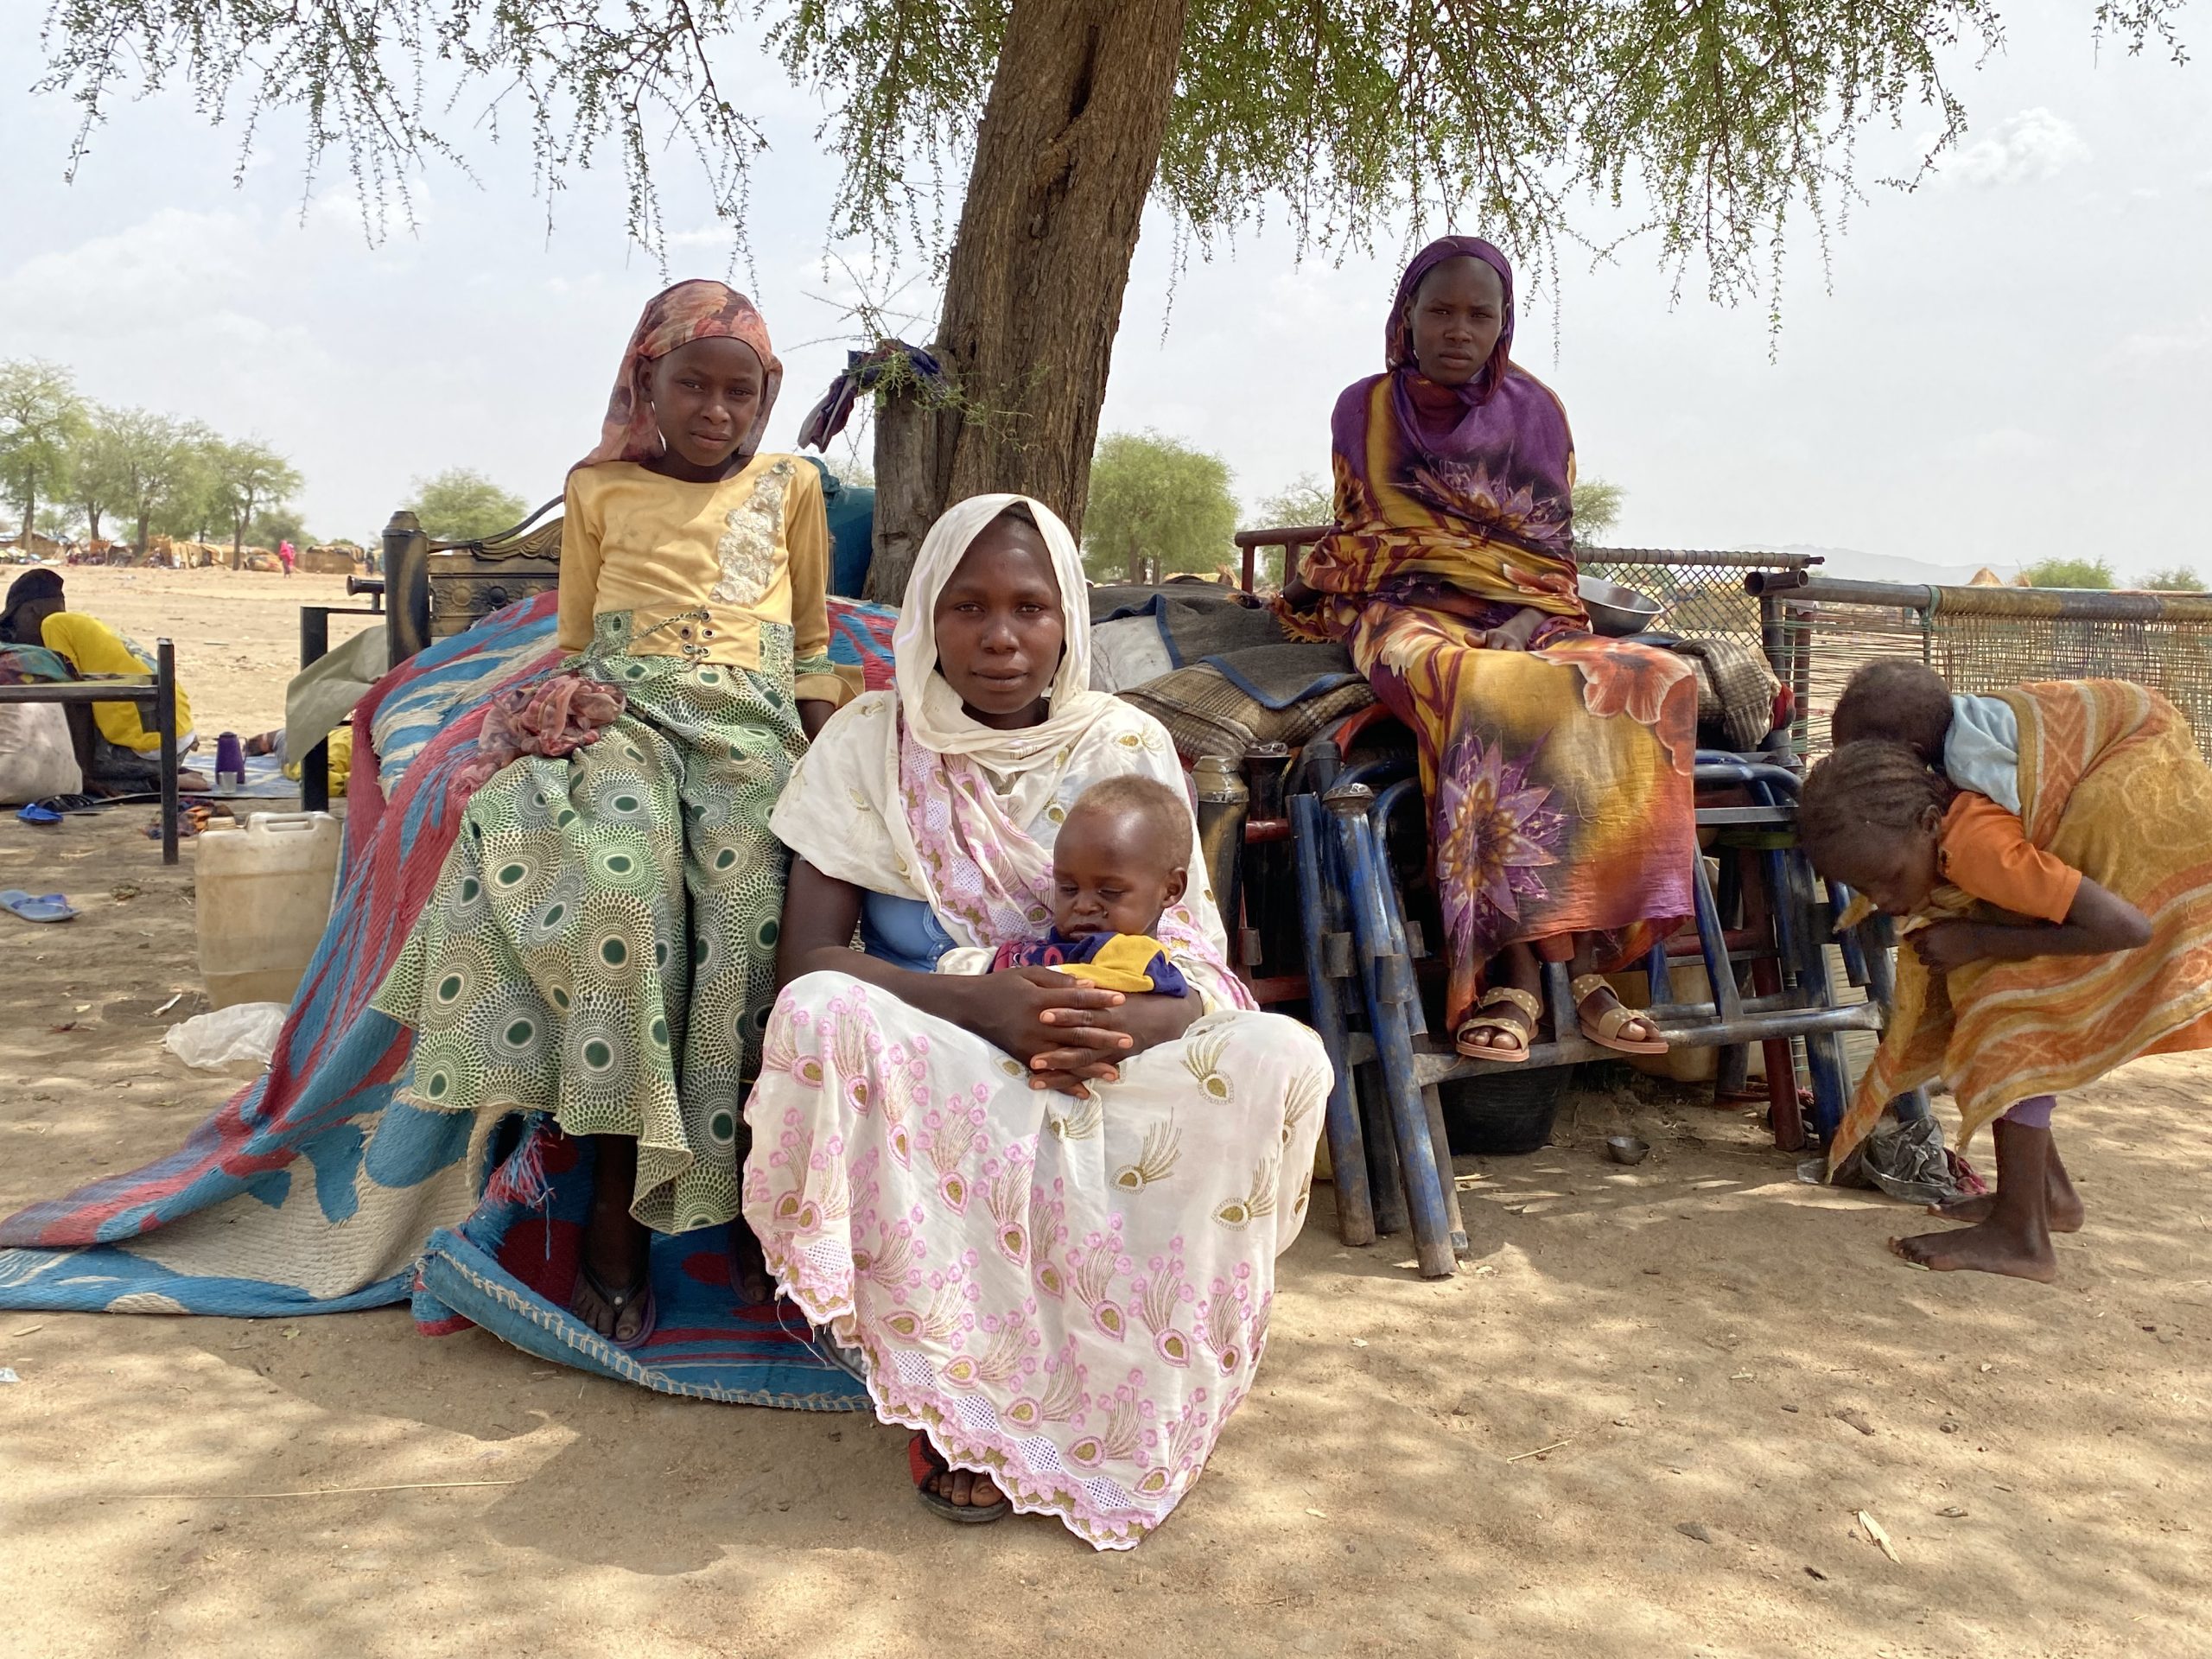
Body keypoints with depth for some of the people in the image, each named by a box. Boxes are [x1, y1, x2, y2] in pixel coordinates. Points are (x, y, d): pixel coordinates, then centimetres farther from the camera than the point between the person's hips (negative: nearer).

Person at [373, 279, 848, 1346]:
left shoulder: (789, 489, 16)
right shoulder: (601, 490, 16)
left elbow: (813, 645, 17)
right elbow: (574, 642, 18)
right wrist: (565, 708, -2)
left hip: (753, 735, 1)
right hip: (625, 724, -1)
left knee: (746, 931, -26)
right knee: (618, 894, -31)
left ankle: (750, 1206, -10)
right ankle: (615, 1223, -22)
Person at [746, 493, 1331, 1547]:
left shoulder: (1127, 744, 1)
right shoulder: (870, 740, -1)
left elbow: (1202, 968, -3)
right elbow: (806, 961, -10)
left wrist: (1136, 1023, -28)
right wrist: (982, 1005, -27)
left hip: (1107, 1078, 1)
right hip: (929, 1071, -1)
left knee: (1282, 1058, -27)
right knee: (820, 1019, -35)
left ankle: (1123, 1392, -14)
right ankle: (951, 1386, -19)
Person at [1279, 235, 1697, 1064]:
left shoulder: (1535, 411, 14)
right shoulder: (1364, 411, 12)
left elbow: (1554, 552, 10)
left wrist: (1526, 621, -10)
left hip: (1525, 620, 3)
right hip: (1410, 619, -2)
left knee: (1654, 682, -30)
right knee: (1498, 693, -39)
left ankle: (1516, 971, -36)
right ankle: (1564, 961, -39)